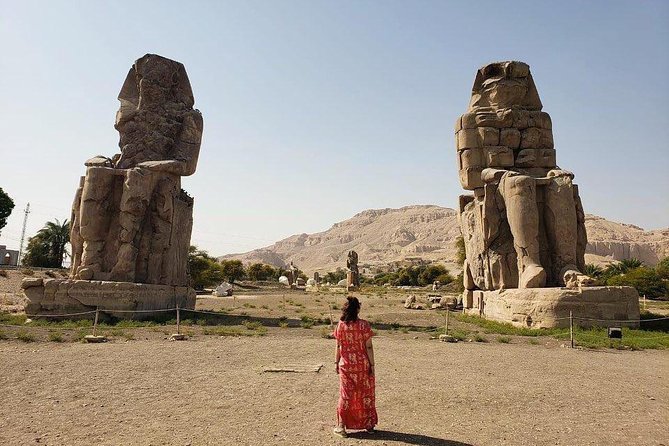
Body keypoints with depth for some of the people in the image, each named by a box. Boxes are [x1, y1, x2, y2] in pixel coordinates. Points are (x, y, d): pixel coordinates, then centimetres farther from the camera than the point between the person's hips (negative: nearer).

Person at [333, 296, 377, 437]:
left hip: (346, 365, 1)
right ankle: (369, 424, 25)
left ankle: (341, 426, 14)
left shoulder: (340, 325, -6)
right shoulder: (364, 325, -12)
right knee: (366, 394, 14)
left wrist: (336, 363, 9)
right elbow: (368, 346, -10)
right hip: (362, 365, -1)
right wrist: (372, 364, -3)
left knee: (345, 394, 11)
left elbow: (338, 346, -1)